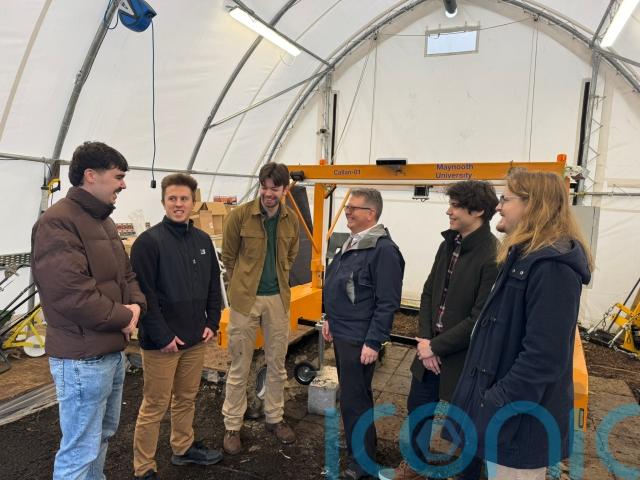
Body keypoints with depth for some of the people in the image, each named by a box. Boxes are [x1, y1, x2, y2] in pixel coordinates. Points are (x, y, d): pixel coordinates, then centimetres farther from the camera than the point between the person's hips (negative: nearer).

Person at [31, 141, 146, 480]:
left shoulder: (104, 221, 12)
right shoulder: (57, 222, -18)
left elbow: (125, 273, 16)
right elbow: (70, 293, -28)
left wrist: (135, 305, -4)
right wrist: (123, 317, -15)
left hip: (113, 351, 10)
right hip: (82, 359, -9)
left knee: (103, 435, 24)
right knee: (80, 452, 4)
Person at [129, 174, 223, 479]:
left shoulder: (203, 240, 7)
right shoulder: (149, 241, -13)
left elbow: (213, 286, 12)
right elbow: (143, 294, -16)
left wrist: (212, 323, 4)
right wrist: (162, 336, -17)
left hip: (195, 339, 6)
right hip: (161, 342, -6)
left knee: (186, 398, 21)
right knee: (154, 406, 6)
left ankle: (184, 448, 41)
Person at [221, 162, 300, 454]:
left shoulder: (291, 219, 1)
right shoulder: (240, 215, -10)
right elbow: (228, 257, 0)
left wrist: (279, 282, 13)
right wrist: (242, 287, 7)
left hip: (278, 299, 4)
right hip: (245, 299, -3)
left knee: (277, 363, 15)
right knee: (239, 367, 7)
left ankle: (274, 418, 34)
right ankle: (232, 426, 24)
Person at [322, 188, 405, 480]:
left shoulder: (384, 249, -19)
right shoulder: (352, 243, 10)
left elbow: (388, 303, -21)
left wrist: (373, 342, -21)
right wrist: (330, 319, 20)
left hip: (359, 340, -9)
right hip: (342, 334, 9)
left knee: (354, 401, 2)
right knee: (350, 397, 22)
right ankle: (356, 448, 40)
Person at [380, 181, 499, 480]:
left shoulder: (493, 257, -21)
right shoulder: (449, 245, 4)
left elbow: (481, 319, -23)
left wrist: (436, 346, -16)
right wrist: (424, 338, -5)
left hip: (464, 357, -8)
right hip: (430, 349, 8)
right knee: (417, 407, 23)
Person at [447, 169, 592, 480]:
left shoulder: (552, 267, -22)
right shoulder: (524, 258, 11)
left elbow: (543, 358, -27)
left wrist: (493, 407, -21)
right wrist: (488, 399, 16)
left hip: (520, 421, -9)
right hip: (503, 409, 9)